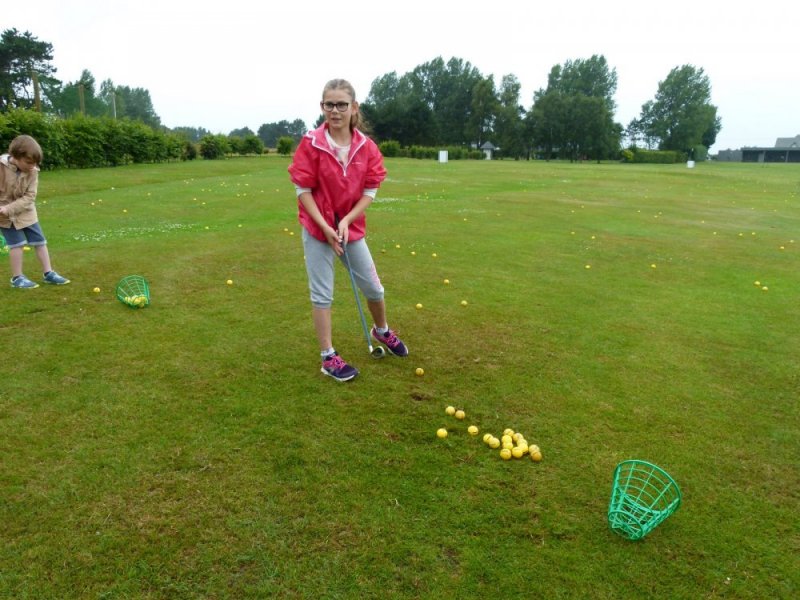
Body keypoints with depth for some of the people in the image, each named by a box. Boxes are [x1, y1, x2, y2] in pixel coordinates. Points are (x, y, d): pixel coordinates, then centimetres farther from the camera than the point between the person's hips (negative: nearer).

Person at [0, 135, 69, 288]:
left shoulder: (32, 171, -12)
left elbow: (29, 196, -14)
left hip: (24, 211, 4)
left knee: (39, 241, 6)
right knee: (17, 243, -7)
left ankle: (48, 273, 17)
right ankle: (17, 277, 7)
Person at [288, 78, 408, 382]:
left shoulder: (366, 146, -5)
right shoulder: (311, 143, -13)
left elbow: (369, 192, -4)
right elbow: (303, 190, -11)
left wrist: (346, 221, -16)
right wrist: (325, 227, -18)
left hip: (352, 227, 3)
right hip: (317, 229, -3)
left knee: (373, 287, 12)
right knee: (322, 294, 2)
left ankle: (382, 331, 41)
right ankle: (328, 357, 14)